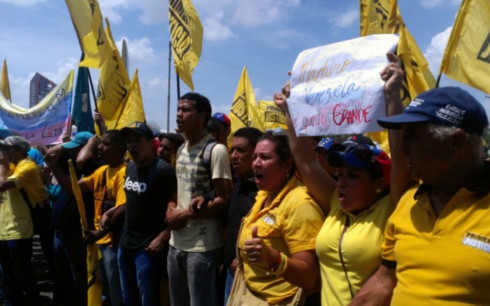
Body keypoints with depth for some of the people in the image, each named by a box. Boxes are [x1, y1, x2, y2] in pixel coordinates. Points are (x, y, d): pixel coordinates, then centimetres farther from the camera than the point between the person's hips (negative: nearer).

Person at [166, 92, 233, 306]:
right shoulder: (181, 150, 12)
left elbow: (224, 201, -16)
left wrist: (184, 215, -14)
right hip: (176, 243, 8)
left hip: (203, 246, -8)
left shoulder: (216, 150, -14)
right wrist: (170, 211, -1)